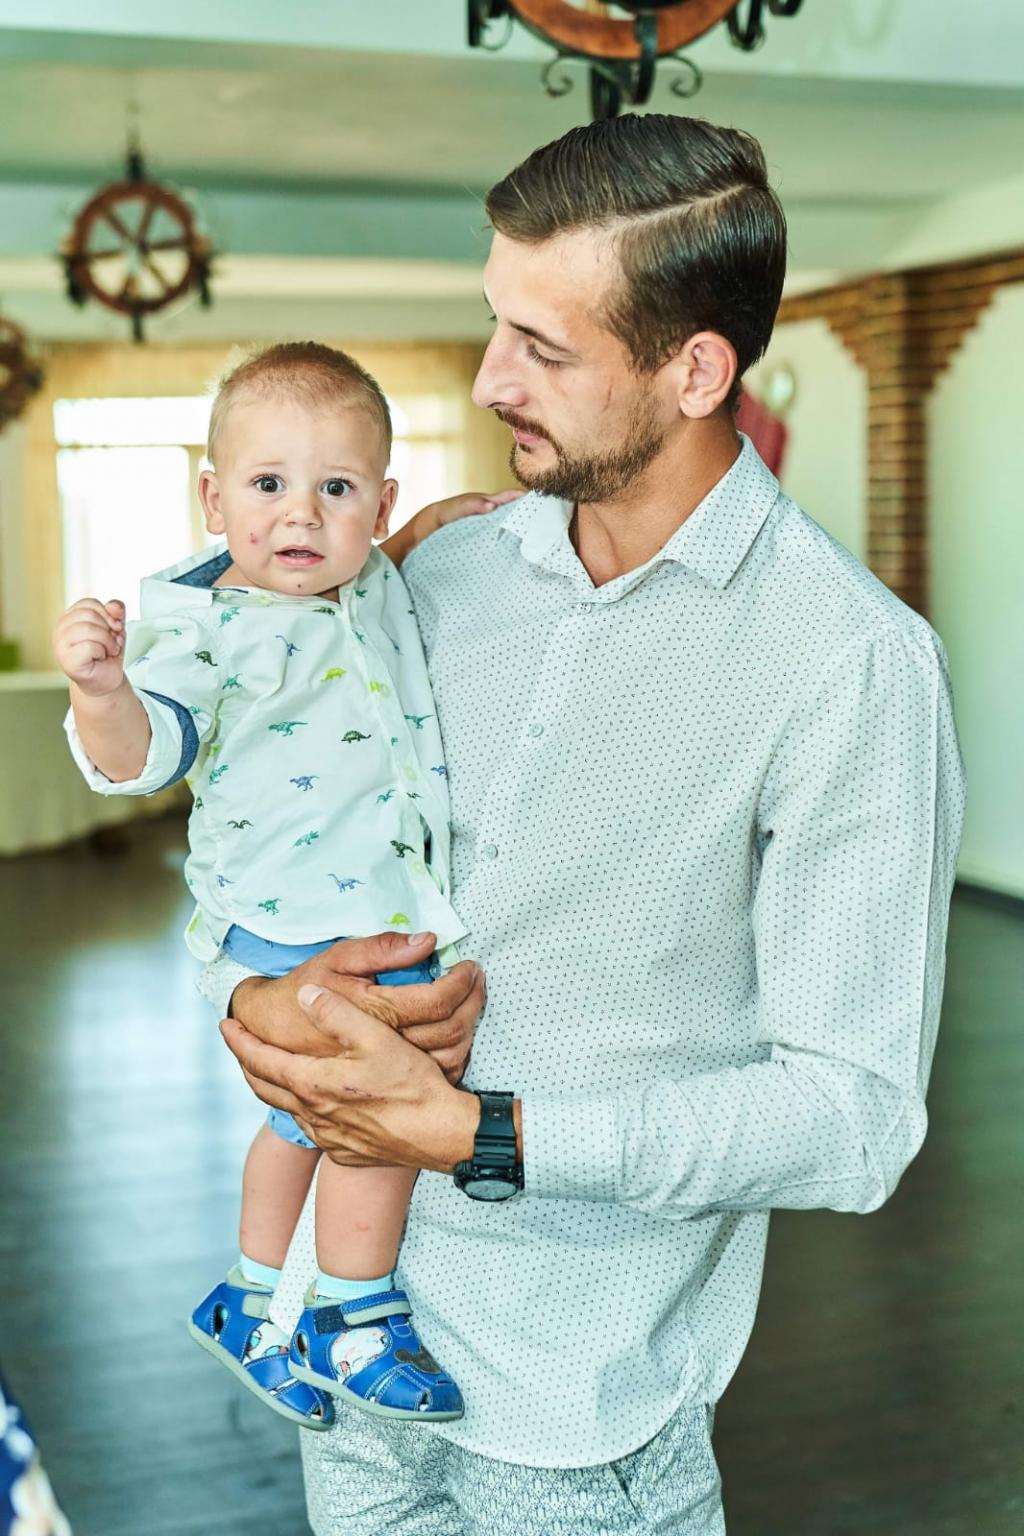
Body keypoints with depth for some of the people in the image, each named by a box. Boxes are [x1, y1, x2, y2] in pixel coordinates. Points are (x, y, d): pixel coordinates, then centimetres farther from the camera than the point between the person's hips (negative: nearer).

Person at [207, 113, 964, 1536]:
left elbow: (855, 1114, -19)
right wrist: (255, 997, -13)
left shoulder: (853, 662, -18)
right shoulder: (446, 575, 1)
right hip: (357, 1312, 5)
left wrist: (472, 1133, -24)